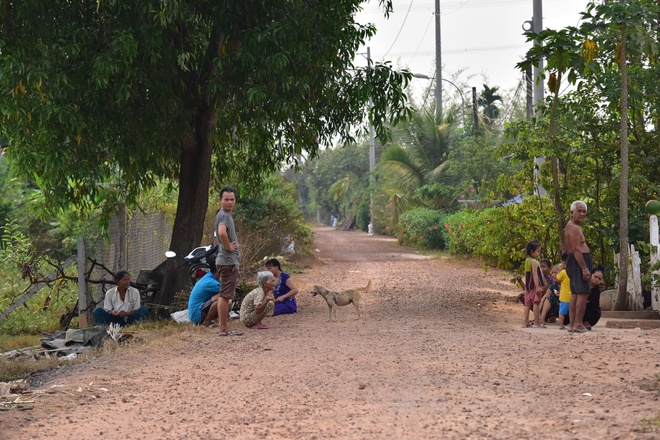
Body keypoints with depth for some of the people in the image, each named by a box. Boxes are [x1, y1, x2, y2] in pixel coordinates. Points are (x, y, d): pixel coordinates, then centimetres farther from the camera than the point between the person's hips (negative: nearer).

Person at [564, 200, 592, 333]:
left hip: (575, 262, 11)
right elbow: (576, 249, -22)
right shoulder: (574, 228, -14)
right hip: (579, 261, -11)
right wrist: (584, 268, -25)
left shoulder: (571, 226, 21)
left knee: (575, 293, 12)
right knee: (583, 292, -13)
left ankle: (572, 324, 14)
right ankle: (578, 324, -16)